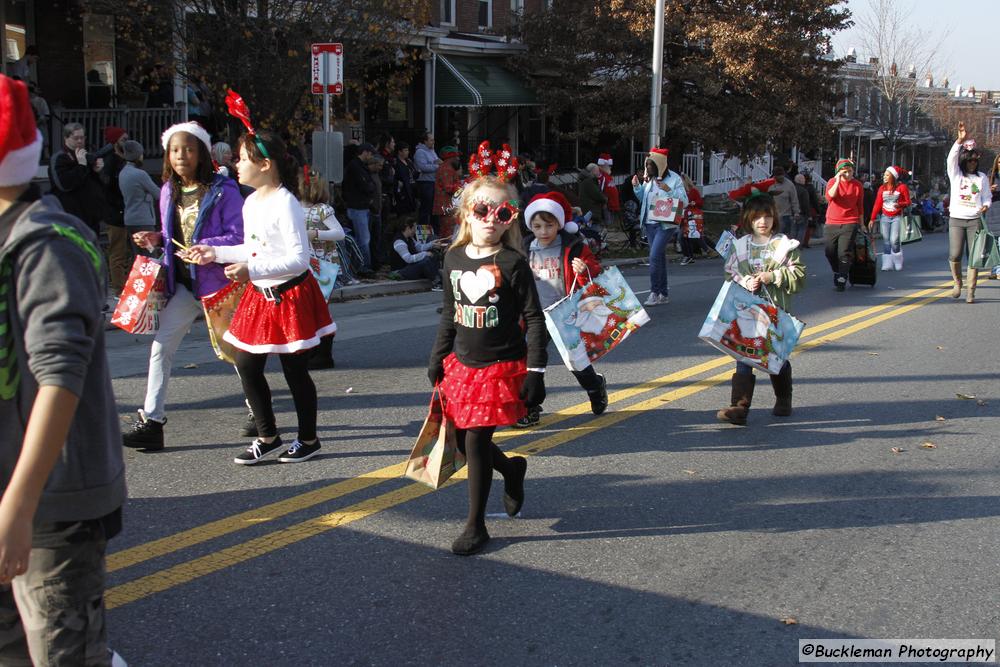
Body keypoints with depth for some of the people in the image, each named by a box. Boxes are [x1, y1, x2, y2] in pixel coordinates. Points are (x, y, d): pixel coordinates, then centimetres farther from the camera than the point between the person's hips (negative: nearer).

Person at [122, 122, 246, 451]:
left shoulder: (223, 190, -11)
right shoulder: (169, 191, 8)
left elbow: (238, 237, -15)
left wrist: (205, 248, -28)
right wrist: (155, 239, -2)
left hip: (217, 281, -5)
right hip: (183, 284, 5)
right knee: (160, 347, -3)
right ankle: (151, 422, 1)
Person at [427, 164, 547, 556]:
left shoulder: (512, 263, -11)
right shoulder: (454, 259, 4)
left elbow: (534, 319, -10)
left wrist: (536, 370, -13)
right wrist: (438, 358, 15)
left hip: (502, 365, -6)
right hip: (463, 363, 6)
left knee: (476, 440, -6)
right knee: (462, 440, 10)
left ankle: (476, 525, 9)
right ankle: (512, 469, 41)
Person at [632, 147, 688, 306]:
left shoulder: (674, 179, -7)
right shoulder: (648, 179, 11)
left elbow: (684, 202, -9)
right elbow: (643, 199, 19)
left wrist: (669, 191, -22)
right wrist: (636, 187, 2)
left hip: (666, 224, -6)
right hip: (650, 223, 6)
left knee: (654, 256, -17)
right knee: (659, 257, 11)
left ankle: (654, 292, -10)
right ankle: (663, 294, 18)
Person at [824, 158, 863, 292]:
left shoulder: (857, 185, 3)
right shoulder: (833, 181, 2)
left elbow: (860, 205, 12)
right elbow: (829, 196, -18)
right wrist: (838, 180, -21)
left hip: (850, 223, -2)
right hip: (832, 223, 2)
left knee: (844, 253, -11)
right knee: (830, 252, 7)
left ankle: (842, 280, -6)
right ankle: (837, 272, 32)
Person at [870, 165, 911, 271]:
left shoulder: (902, 187, -4)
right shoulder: (882, 188, 6)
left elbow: (908, 202, -2)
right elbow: (877, 204, 7)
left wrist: (900, 204, -23)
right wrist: (872, 219, 3)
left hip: (897, 217, -4)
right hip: (884, 217, 4)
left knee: (894, 240, -13)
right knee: (886, 241, 1)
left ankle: (898, 264, 3)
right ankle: (887, 265, 5)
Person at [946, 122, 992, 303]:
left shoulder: (982, 177, 12)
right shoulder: (956, 174, 6)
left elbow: (987, 196, 13)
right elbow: (952, 158, -11)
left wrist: (986, 206, -11)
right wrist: (960, 140, -25)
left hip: (975, 221, 1)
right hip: (956, 220, -1)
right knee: (955, 255, -9)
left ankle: (970, 291, 2)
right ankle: (958, 282, 18)